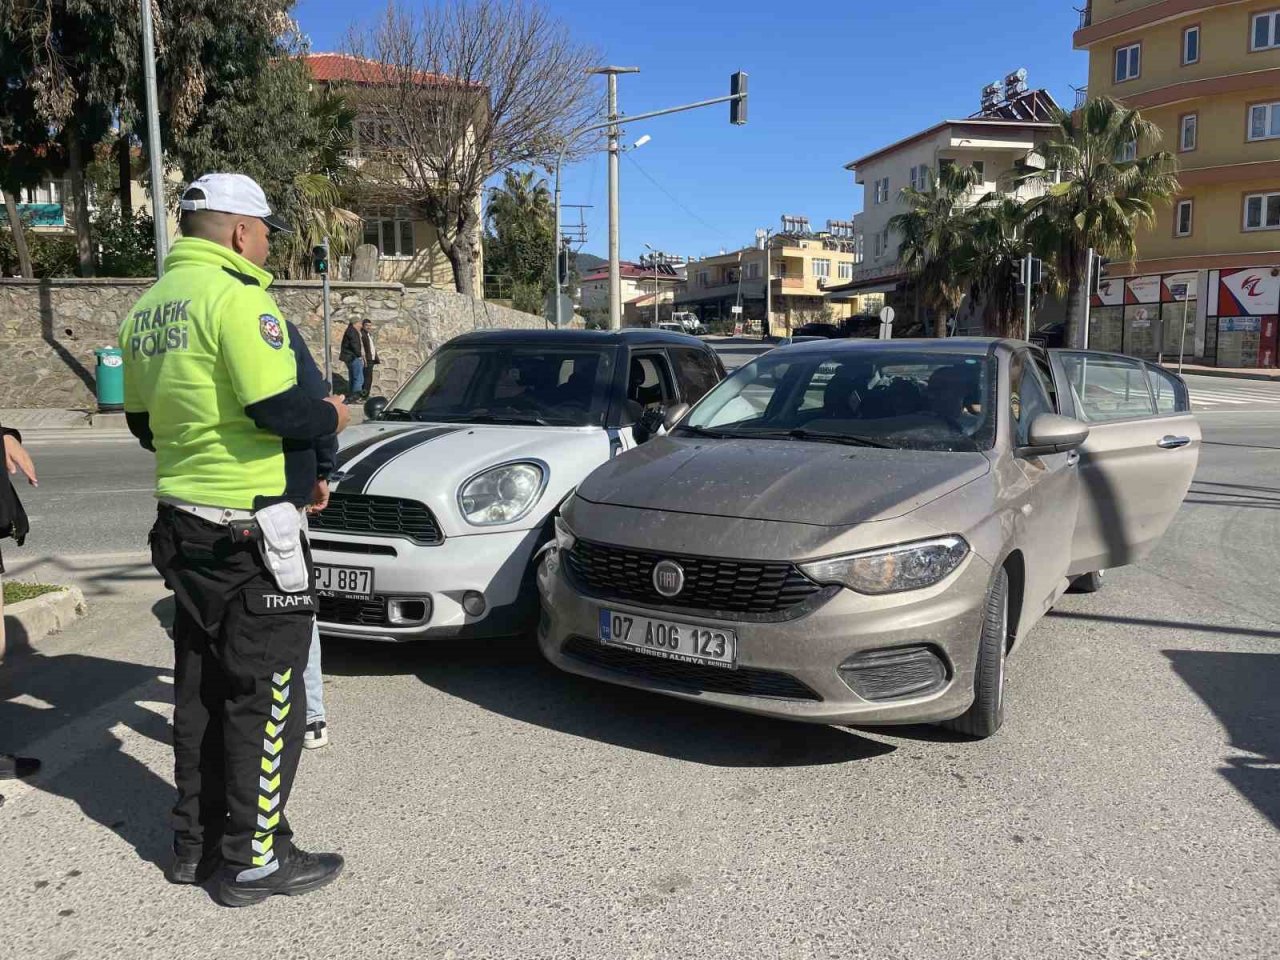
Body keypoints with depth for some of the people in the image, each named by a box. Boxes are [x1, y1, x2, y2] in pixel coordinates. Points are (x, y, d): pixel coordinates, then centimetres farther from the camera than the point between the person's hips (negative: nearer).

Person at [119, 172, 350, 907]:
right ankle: (253, 859, 12)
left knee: (203, 688, 17)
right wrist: (331, 417, -3)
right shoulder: (236, 295, -15)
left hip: (183, 523, 9)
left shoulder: (149, 307, 13)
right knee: (266, 696, 2)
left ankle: (196, 843, 29)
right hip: (250, 532, -9)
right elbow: (279, 408, -25)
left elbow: (144, 423, 18)